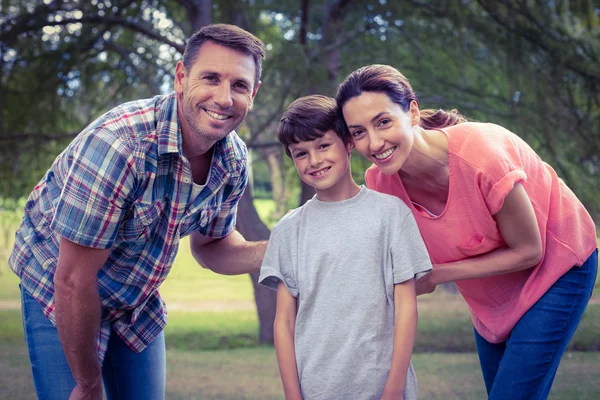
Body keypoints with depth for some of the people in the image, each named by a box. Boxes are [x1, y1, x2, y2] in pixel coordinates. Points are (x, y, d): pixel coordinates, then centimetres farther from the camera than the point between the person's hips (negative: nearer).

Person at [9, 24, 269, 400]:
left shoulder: (235, 161, -13)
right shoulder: (117, 143, -34)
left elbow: (209, 246, 4)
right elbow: (74, 281, -28)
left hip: (139, 300, 6)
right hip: (59, 296, -5)